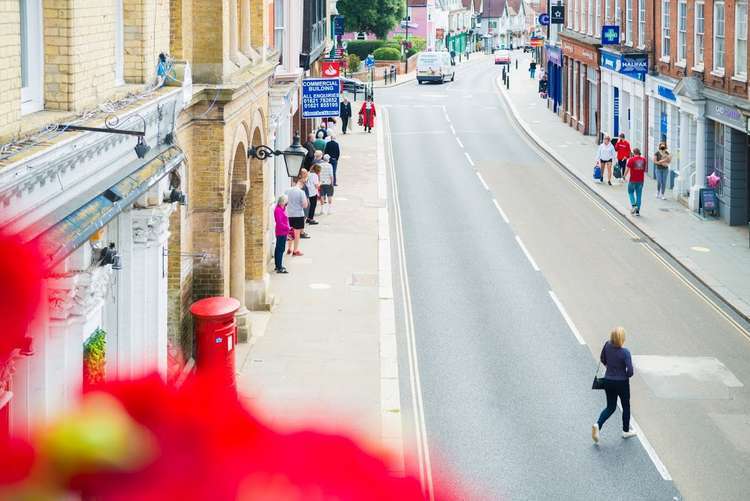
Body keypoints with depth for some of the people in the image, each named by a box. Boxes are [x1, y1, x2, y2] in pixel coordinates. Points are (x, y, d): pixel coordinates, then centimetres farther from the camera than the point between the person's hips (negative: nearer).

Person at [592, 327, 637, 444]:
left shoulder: (607, 345, -9)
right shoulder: (625, 352, -23)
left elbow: (602, 359, 8)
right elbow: (630, 371, -23)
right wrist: (627, 375, -1)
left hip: (608, 381, 4)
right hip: (622, 382, -4)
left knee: (610, 407, 16)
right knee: (626, 406, 19)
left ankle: (598, 425, -7)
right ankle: (626, 431, 32)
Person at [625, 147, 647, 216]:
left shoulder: (631, 159, -11)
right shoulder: (644, 159, 1)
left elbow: (627, 169, -10)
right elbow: (645, 169, 10)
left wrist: (624, 176, 4)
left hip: (633, 179, -3)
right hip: (640, 180, 3)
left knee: (631, 192, 16)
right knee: (639, 194, 9)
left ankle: (633, 205, -5)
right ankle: (637, 211, 10)